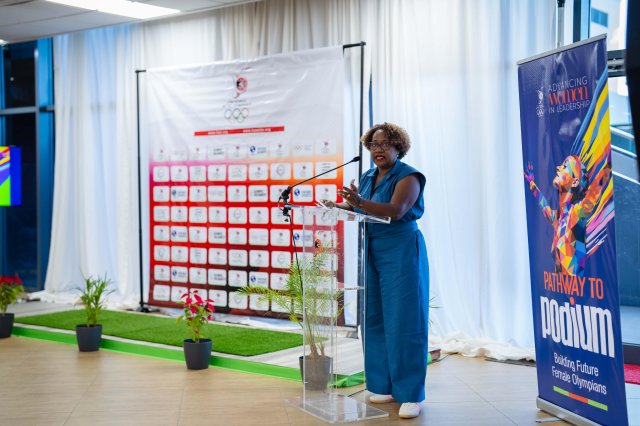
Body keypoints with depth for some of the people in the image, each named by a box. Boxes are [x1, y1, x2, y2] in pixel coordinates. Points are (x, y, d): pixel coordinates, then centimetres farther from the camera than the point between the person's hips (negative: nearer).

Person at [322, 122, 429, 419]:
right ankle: (384, 386, 16)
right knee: (375, 319, 7)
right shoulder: (368, 177, 13)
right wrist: (338, 206, -8)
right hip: (371, 253, 7)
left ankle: (411, 395, -3)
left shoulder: (408, 177, -8)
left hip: (401, 252, -7)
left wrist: (359, 201, -34)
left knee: (404, 322, -6)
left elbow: (396, 210, -24)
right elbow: (360, 209, 10)